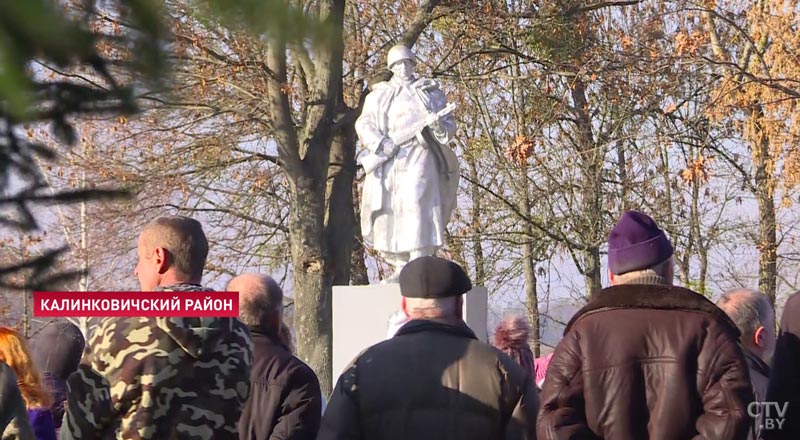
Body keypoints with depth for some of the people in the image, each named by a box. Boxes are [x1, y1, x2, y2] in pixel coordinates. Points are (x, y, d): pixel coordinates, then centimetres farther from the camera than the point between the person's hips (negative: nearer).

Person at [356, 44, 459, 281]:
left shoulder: (430, 91, 15)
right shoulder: (378, 95, 18)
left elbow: (449, 124, 12)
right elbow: (364, 124, 7)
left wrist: (437, 124, -12)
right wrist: (381, 143, -10)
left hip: (418, 156, -3)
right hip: (387, 160, 3)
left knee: (416, 203, -18)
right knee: (389, 209, -4)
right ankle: (400, 266, 1)